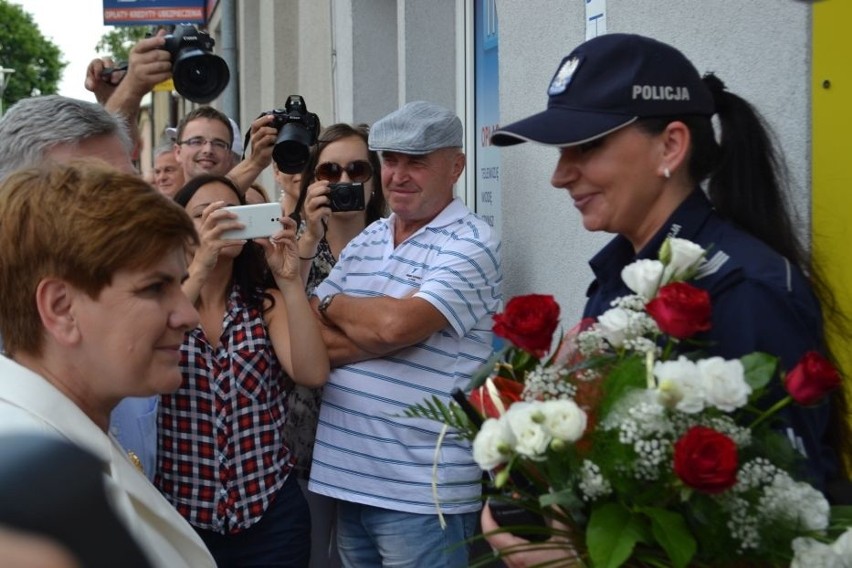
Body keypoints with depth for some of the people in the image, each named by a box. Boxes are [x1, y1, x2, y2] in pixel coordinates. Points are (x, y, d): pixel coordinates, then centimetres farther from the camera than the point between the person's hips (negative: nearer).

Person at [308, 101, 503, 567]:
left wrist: (332, 304, -5)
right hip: (345, 476, 6)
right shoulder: (364, 242, 10)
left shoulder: (471, 246, -10)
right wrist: (381, 337, -13)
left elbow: (396, 324, -24)